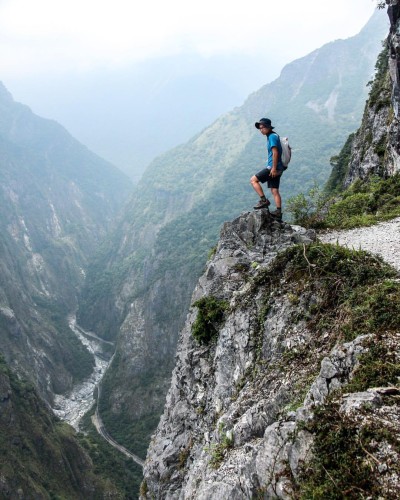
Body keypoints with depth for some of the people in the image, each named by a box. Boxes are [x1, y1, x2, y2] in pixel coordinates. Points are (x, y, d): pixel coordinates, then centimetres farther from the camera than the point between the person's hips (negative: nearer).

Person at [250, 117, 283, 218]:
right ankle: (278, 212, 4)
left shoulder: (272, 136, -10)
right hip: (276, 169, 10)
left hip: (272, 167, -10)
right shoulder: (272, 136, 20)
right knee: (274, 190, 7)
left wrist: (274, 168, -22)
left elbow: (275, 152, -19)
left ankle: (264, 200, -8)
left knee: (253, 180, -6)